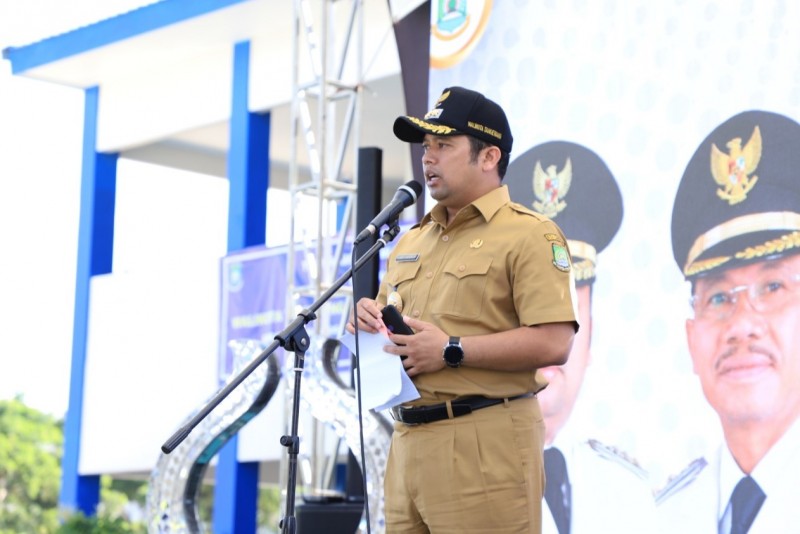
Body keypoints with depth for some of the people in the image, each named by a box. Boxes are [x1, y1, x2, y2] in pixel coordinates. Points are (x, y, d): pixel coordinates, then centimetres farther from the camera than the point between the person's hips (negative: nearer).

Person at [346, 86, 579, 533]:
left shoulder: (528, 235, -4)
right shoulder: (412, 241, 21)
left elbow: (553, 343, -15)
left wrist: (451, 351, -17)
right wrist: (371, 320, 5)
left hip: (485, 446, -7)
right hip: (409, 442, 7)